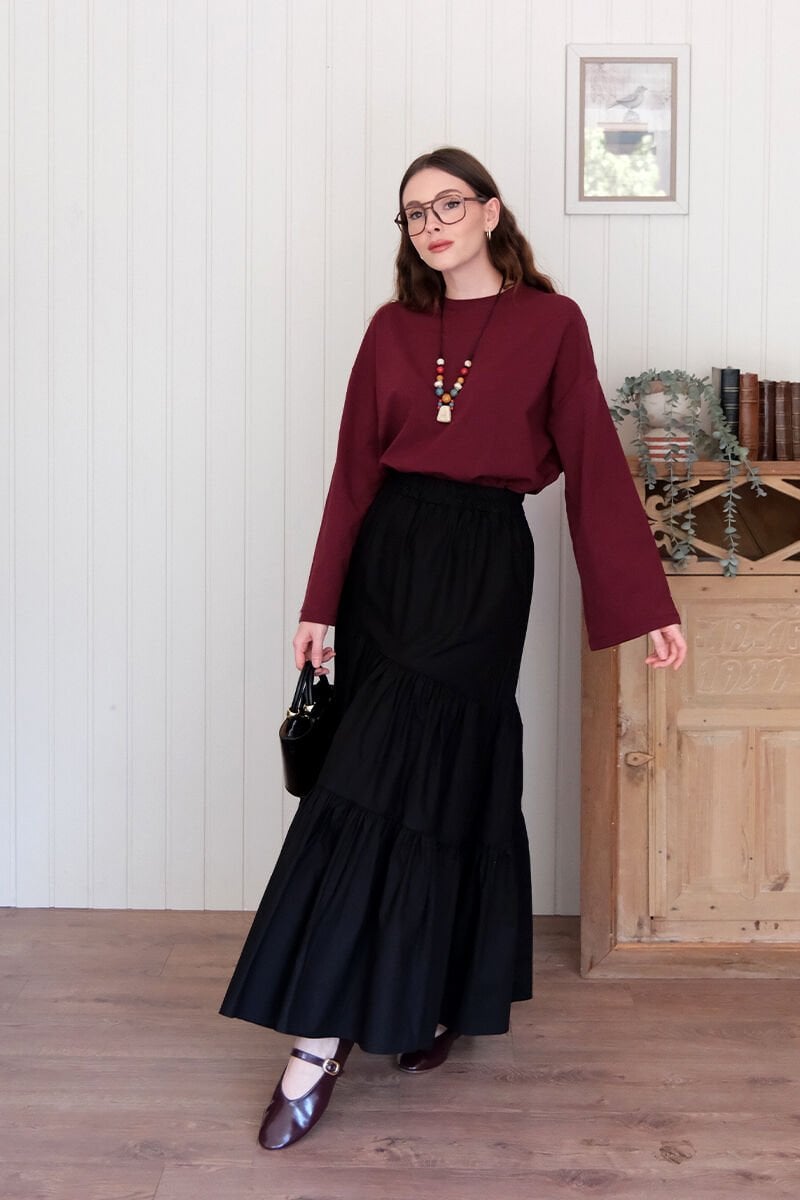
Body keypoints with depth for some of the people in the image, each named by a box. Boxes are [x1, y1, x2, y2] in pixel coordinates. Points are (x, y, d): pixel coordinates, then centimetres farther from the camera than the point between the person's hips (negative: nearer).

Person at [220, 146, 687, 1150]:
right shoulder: (393, 330, 10)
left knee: (388, 778, -9)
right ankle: (434, 994, 23)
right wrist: (321, 603, 3)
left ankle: (324, 1034, -1)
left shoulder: (550, 324, 0)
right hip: (388, 554, 4)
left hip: (483, 560, -4)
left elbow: (594, 464, -1)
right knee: (442, 775, 7)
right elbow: (354, 468, 7)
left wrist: (647, 607, -3)